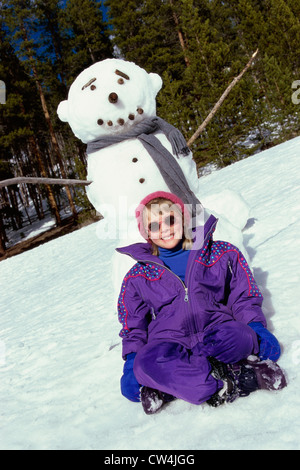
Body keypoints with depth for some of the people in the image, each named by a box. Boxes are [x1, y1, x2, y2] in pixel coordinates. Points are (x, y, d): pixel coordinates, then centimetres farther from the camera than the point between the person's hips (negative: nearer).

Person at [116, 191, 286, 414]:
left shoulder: (222, 253, 10)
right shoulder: (137, 277, 12)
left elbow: (244, 297, 13)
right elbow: (134, 327, 16)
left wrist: (258, 329, -5)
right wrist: (131, 365, 0)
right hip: (168, 342, 1)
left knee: (238, 337, -35)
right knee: (145, 363, -34)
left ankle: (166, 387, -25)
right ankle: (246, 376, -31)